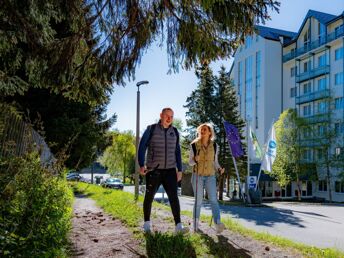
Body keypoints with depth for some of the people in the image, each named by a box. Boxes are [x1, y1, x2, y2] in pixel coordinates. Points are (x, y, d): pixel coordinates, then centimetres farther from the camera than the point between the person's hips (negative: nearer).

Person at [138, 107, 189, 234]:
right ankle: (147, 224, 25)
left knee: (174, 196, -9)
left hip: (170, 170, 2)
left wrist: (179, 170, 9)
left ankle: (178, 225, -10)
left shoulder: (174, 132, 8)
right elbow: (142, 147, -4)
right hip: (153, 170, -2)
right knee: (149, 197, 10)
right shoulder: (151, 129, -3)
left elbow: (177, 151, 12)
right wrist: (141, 165, -13)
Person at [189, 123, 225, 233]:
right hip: (198, 176, -1)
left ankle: (218, 224, -21)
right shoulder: (194, 145, 0)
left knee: (213, 199, -13)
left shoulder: (214, 146, 6)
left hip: (210, 176, 1)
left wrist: (219, 169, -6)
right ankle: (195, 225, 15)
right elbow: (190, 162, 3)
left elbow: (215, 162, 13)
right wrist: (195, 160, -19)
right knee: (198, 201, 2)